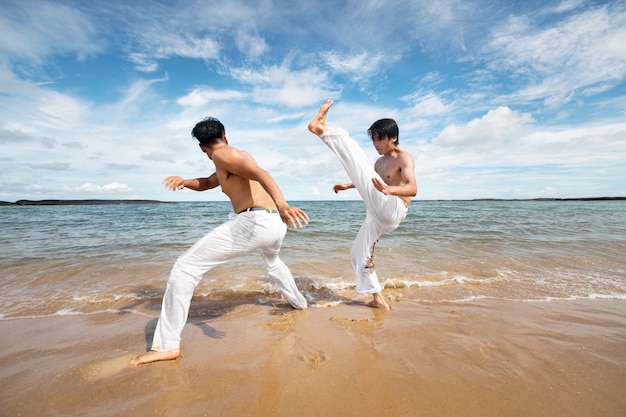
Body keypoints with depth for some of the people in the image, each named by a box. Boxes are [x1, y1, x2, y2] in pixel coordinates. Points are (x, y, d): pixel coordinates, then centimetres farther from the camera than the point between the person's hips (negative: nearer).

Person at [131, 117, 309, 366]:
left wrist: (282, 204, -34)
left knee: (184, 268, 2)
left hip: (254, 222, -9)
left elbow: (261, 174, -18)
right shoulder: (238, 157, 29)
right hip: (276, 224, 9)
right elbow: (206, 183, 35)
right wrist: (184, 181, 14)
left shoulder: (222, 155, 1)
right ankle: (299, 302, 56)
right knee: (272, 262, 42)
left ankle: (167, 346, 7)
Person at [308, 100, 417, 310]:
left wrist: (389, 189, -41)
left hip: (392, 211, -9)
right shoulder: (380, 161, 21)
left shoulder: (404, 158, -4)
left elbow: (413, 189, -21)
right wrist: (348, 185, 36)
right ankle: (378, 299, 24)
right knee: (358, 255, 14)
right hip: (376, 216, 9)